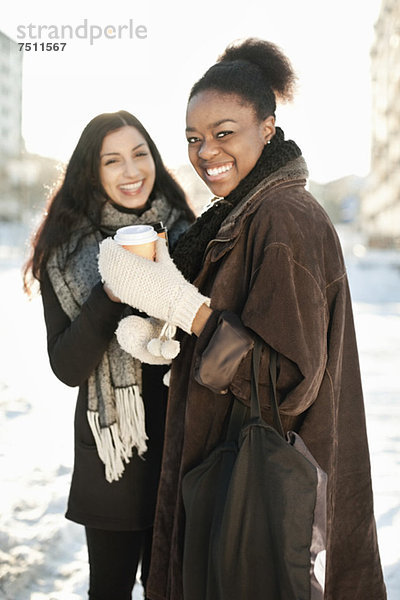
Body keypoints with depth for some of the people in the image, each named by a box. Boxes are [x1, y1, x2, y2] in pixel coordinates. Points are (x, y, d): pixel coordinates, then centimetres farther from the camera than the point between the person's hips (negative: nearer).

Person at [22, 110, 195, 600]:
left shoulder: (185, 237, 0)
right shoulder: (67, 255, -4)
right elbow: (67, 367, -10)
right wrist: (111, 296, -22)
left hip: (181, 443, 1)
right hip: (109, 450, -1)